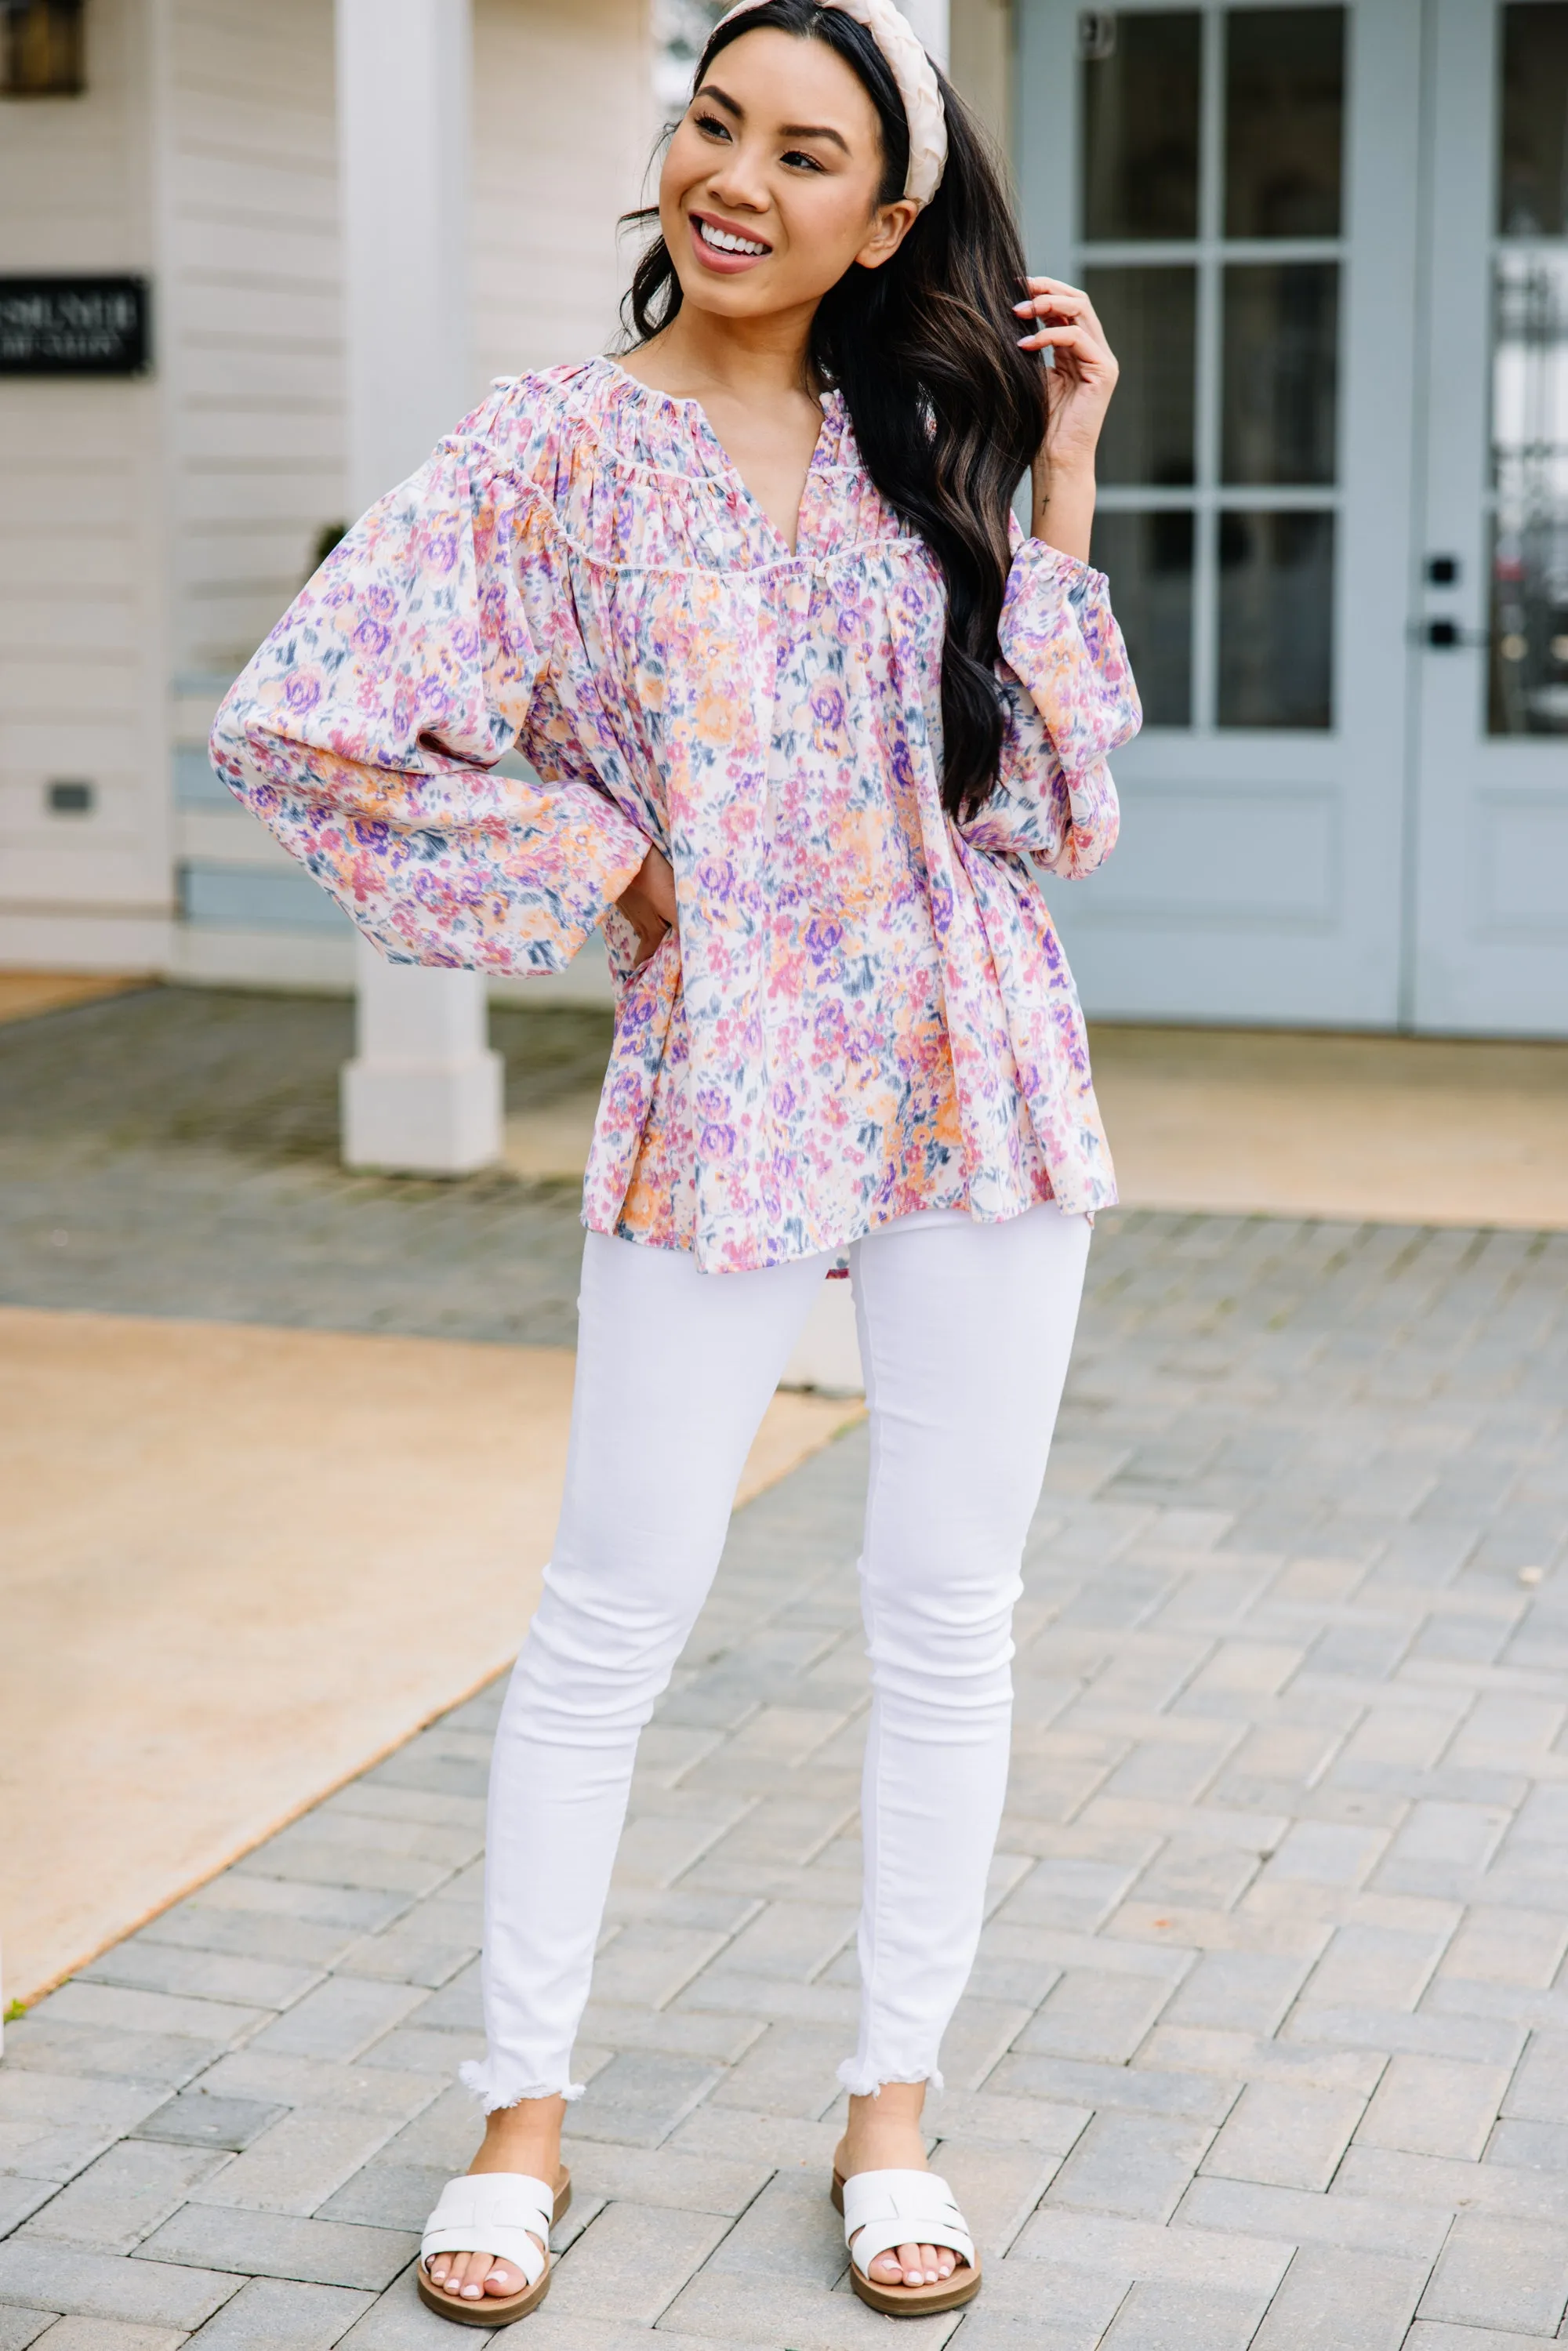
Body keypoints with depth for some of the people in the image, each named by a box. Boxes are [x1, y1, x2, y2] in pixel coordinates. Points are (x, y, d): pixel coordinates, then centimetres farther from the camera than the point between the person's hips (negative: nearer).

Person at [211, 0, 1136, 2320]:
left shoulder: (926, 452, 7)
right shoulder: (563, 442, -3)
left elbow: (1046, 791, 3)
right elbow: (298, 720, -10)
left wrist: (1060, 474, 0)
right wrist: (604, 868, -7)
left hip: (980, 1078, 3)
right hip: (720, 1084, -3)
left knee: (950, 1606, 8)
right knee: (617, 1613, 4)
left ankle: (894, 2101, 23)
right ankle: (525, 2098, 21)